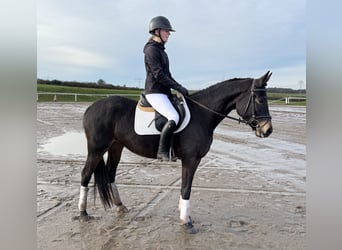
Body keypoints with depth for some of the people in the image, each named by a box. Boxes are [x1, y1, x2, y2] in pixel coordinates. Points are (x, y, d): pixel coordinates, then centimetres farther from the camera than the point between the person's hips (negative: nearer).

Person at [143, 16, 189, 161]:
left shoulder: (161, 50, 20)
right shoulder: (151, 49, -10)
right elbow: (158, 75, -18)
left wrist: (179, 87, 10)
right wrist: (178, 87, -15)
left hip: (163, 92, 10)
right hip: (154, 93, -10)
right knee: (174, 118, -27)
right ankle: (162, 151, -18)